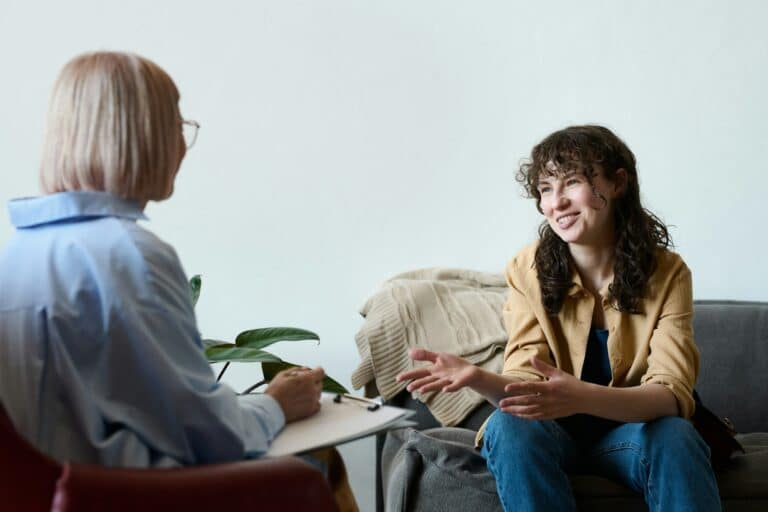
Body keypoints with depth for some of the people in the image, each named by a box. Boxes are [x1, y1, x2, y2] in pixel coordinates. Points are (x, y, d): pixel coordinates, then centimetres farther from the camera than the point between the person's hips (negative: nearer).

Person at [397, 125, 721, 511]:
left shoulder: (667, 273, -13)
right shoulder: (527, 269, -11)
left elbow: (672, 394, -22)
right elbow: (528, 384, -15)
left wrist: (581, 397, -42)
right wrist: (478, 378, -39)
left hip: (629, 430, -1)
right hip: (554, 432, 1)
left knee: (674, 436, -33)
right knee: (508, 425, -32)